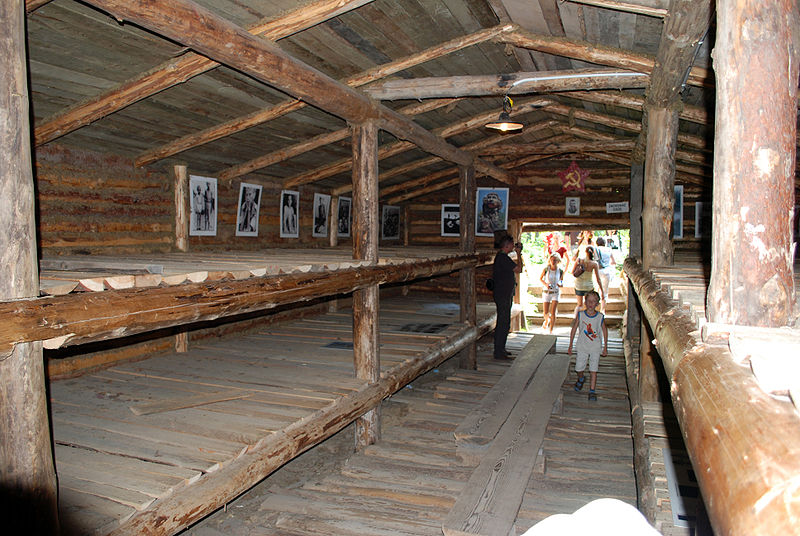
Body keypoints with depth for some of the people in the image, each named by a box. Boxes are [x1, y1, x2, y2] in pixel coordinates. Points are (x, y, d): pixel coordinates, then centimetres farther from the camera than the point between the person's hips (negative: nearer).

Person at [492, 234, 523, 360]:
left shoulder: (501, 256, 15)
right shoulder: (503, 258, -18)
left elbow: (515, 269, 24)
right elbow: (519, 269, -17)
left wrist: (519, 253, 19)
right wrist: (519, 253, -9)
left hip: (505, 294, 11)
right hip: (503, 295, -11)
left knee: (503, 323, 16)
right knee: (503, 324, -8)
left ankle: (500, 349, 25)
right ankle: (499, 353, -3)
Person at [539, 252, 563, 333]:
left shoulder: (560, 271, -5)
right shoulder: (546, 269, -7)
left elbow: (562, 281, 8)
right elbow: (540, 278, 6)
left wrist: (561, 284, -15)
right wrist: (545, 284, -13)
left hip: (555, 293, 0)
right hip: (546, 292, 0)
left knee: (553, 313, -9)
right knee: (546, 313, 3)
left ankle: (551, 330, 1)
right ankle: (546, 321, 39)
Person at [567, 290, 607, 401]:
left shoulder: (600, 316, -8)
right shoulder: (580, 315, -7)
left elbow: (604, 330, 6)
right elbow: (574, 329, 2)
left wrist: (605, 347, 8)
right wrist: (570, 346, 4)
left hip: (595, 347, -1)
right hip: (582, 346, 1)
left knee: (593, 370, -2)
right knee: (579, 368, 7)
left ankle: (592, 391, 8)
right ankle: (581, 379, 40)